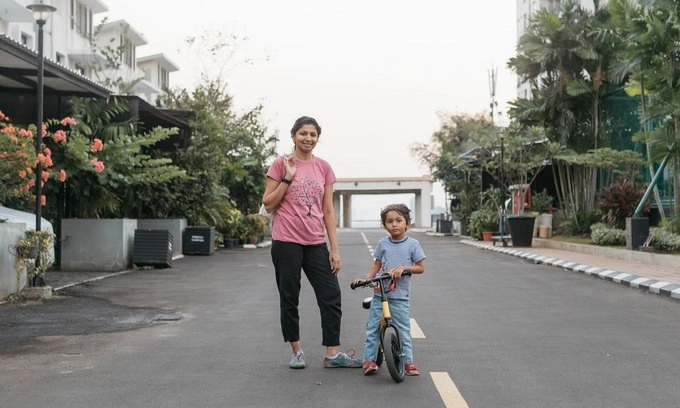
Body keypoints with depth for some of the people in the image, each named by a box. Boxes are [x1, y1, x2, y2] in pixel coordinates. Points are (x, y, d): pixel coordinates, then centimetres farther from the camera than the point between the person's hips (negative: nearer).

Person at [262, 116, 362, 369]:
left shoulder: (324, 168, 7)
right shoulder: (281, 164, -1)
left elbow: (328, 211, 8)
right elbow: (268, 205, -2)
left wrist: (334, 248, 4)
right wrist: (288, 178, -12)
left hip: (316, 243, 3)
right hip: (286, 242, -3)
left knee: (331, 296, 0)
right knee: (289, 298, 5)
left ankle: (332, 354, 8)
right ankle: (296, 351, 19)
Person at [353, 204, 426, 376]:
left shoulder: (412, 244, -1)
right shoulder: (383, 244, 4)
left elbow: (421, 268, 2)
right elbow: (376, 265, 9)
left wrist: (404, 267, -14)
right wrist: (366, 279, -5)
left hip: (400, 296, -2)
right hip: (379, 293, 2)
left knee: (403, 330, 1)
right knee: (372, 328, 3)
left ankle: (408, 361, 12)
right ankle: (369, 359, 10)